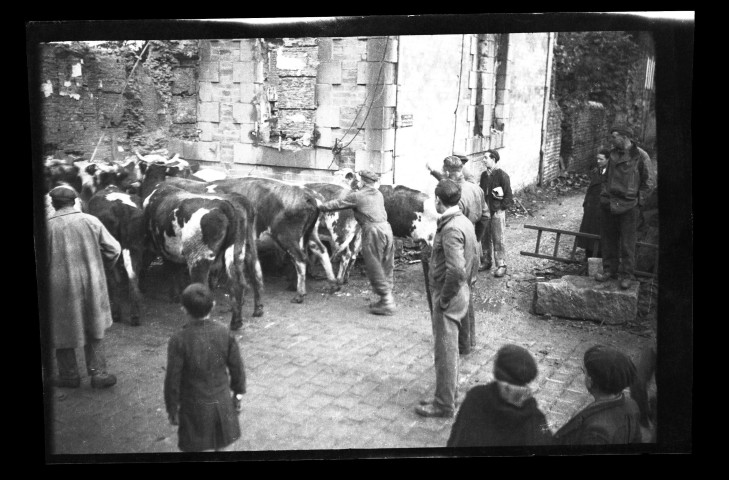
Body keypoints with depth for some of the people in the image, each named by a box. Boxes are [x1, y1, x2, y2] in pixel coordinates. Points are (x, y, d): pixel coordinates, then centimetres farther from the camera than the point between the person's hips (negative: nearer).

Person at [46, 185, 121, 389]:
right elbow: (114, 249, -4)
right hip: (91, 285, 2)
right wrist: (102, 268, 13)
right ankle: (98, 373, 17)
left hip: (61, 287, -2)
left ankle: (69, 375, 25)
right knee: (94, 330, 16)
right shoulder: (91, 221, -6)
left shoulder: (48, 226, -11)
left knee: (63, 331, 15)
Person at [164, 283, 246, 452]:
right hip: (223, 405, 3)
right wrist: (238, 394, 14)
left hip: (194, 408, -3)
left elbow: (173, 380, -14)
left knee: (195, 448, 14)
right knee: (223, 447, 19)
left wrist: (172, 409, 0)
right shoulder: (225, 333, -11)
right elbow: (237, 368, -2)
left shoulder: (179, 340, -20)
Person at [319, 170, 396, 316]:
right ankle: (388, 299, 17)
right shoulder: (379, 194, 20)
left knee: (374, 267, -1)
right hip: (386, 228, 7)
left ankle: (387, 303, -3)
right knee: (387, 267, 12)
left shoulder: (357, 196, 1)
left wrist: (320, 206, 22)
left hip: (373, 230, -7)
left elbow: (337, 204, 9)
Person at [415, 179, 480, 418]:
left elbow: (456, 270, -32)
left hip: (448, 298, -10)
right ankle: (450, 392, 35)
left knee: (445, 351, 2)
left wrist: (444, 297, -20)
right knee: (449, 348, 21)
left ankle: (444, 404, 13)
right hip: (461, 292, 10)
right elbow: (475, 261, 15)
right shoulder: (465, 222, 7)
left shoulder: (450, 229, -23)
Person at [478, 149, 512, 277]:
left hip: (497, 212, -6)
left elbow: (508, 196, -9)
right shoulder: (484, 175, 9)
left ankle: (501, 266, 6)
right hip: (485, 212, 6)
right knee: (485, 239, 12)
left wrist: (500, 208, -11)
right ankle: (486, 262, 25)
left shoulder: (502, 175, -11)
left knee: (498, 240, -2)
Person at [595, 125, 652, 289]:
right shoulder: (613, 153, 10)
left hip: (628, 206, -6)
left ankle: (627, 275, 5)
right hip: (609, 203, 6)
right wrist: (604, 193, 13)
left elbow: (647, 182, -4)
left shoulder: (640, 156, -8)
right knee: (608, 239, 11)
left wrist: (638, 200, -8)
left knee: (627, 243, -2)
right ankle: (609, 269, 23)